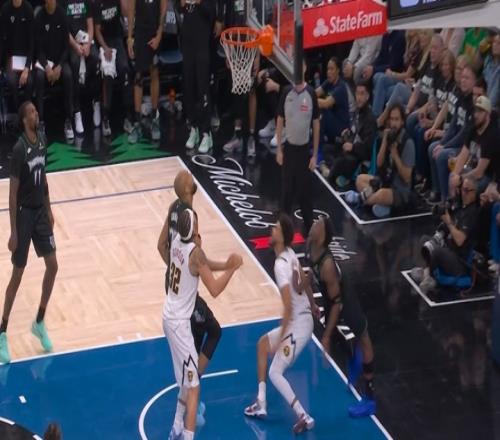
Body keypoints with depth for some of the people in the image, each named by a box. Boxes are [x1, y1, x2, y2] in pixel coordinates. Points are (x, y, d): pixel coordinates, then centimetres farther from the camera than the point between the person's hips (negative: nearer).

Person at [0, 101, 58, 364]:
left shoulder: (42, 141, 3)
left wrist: (49, 210, 18)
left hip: (40, 212, 7)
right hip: (24, 214, -7)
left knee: (52, 265, 6)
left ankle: (39, 322, 23)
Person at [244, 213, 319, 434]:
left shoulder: (280, 265, -24)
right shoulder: (290, 254, 4)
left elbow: (288, 307, -27)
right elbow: (305, 281, 20)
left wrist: (280, 339, -21)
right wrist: (313, 305, 37)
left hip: (297, 325, -10)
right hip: (304, 320, 10)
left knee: (275, 373, -5)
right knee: (262, 344, 23)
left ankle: (304, 417, -9)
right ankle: (261, 404, 25)